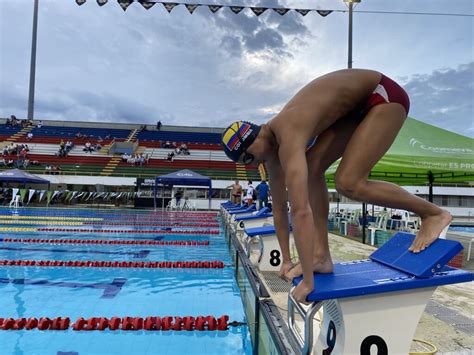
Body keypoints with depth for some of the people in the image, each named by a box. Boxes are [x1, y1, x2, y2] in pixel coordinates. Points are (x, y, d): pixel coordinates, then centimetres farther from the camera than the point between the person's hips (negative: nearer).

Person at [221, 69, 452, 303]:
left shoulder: (287, 139, -30)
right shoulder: (272, 146, -1)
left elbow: (301, 211, -37)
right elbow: (279, 208, 4)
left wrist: (307, 281, -31)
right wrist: (286, 260, 8)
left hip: (384, 95, -8)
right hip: (357, 106, 8)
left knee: (348, 183, -20)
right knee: (312, 168, -4)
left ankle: (433, 213, 0)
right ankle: (321, 256, -1)